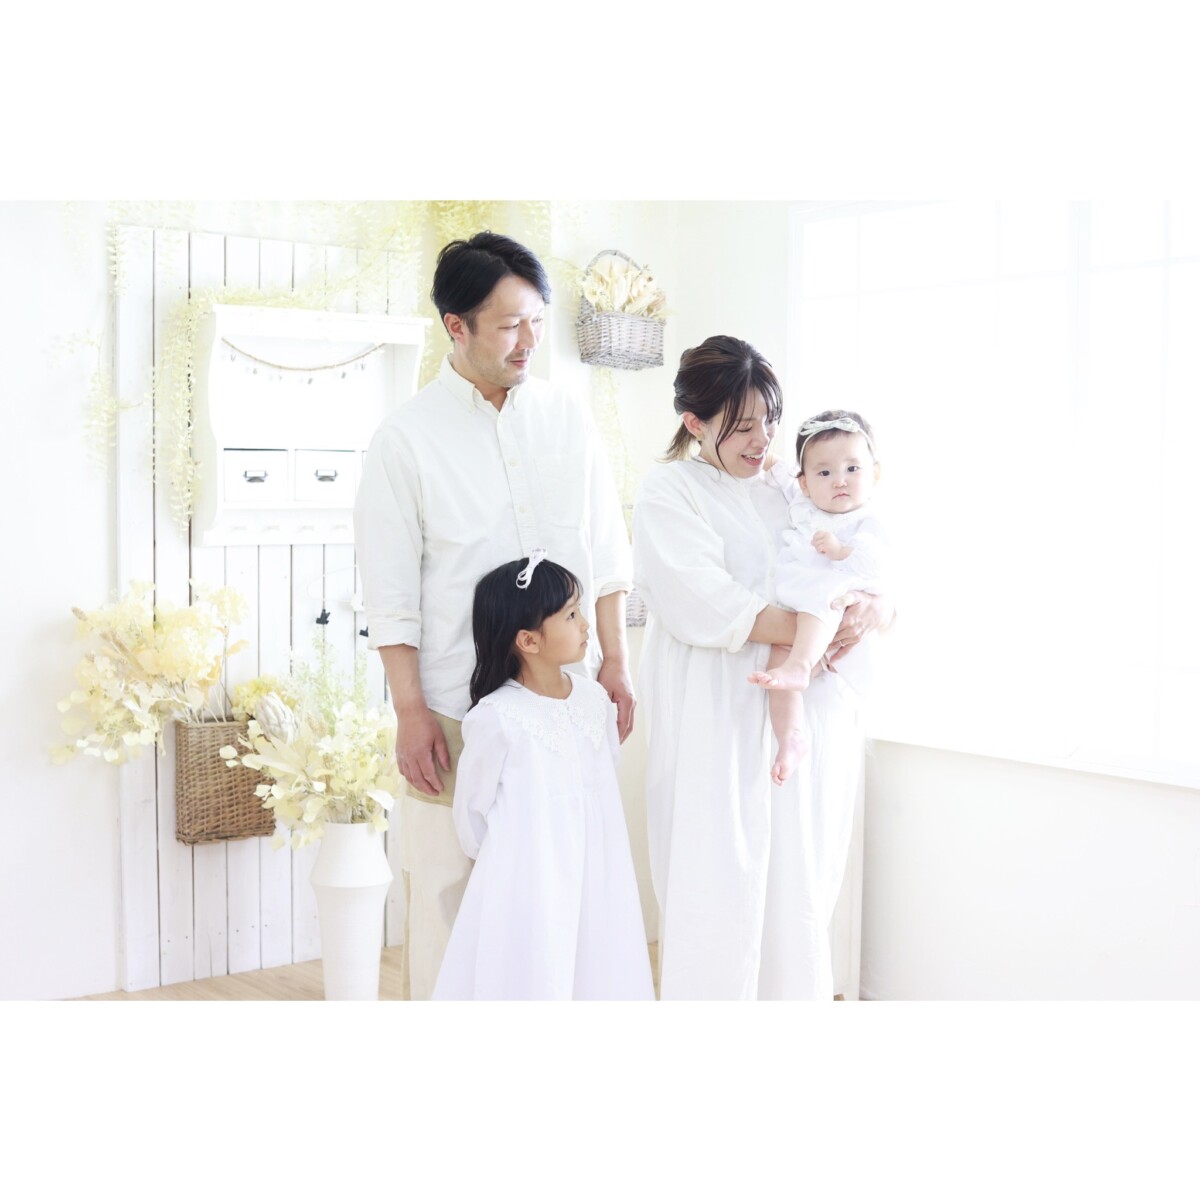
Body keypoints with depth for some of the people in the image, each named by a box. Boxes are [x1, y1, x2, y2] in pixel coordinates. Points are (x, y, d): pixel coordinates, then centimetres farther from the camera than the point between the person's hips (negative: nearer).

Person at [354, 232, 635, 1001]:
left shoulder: (567, 418, 6)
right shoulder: (407, 437, -4)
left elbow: (606, 554, 11)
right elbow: (390, 591, -5)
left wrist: (614, 664, 7)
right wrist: (411, 711, -8)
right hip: (456, 708, -3)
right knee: (448, 884, 2)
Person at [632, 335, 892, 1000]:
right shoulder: (668, 490, 1)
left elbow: (883, 586, 14)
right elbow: (708, 607, -14)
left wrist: (872, 611, -10)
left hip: (808, 714, 5)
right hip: (717, 726, -5)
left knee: (798, 892, 7)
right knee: (720, 900, -3)